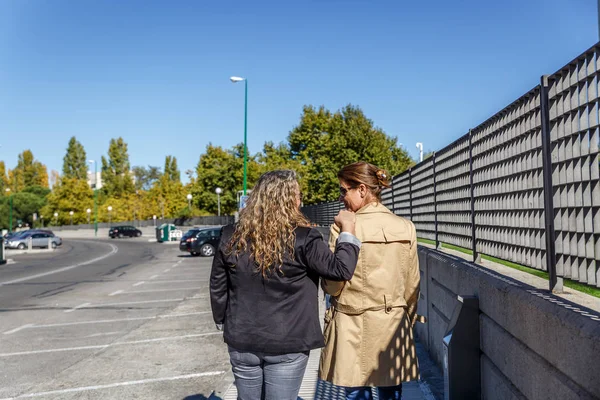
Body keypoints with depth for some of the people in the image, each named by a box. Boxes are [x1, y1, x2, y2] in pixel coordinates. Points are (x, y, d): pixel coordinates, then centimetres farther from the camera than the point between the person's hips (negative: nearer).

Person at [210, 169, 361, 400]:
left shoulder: (231, 238, -2)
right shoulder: (303, 238, -15)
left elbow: (217, 287, 6)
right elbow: (341, 269, -11)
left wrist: (223, 321, 20)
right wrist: (347, 231, 0)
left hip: (242, 341, 4)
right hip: (287, 345, -3)